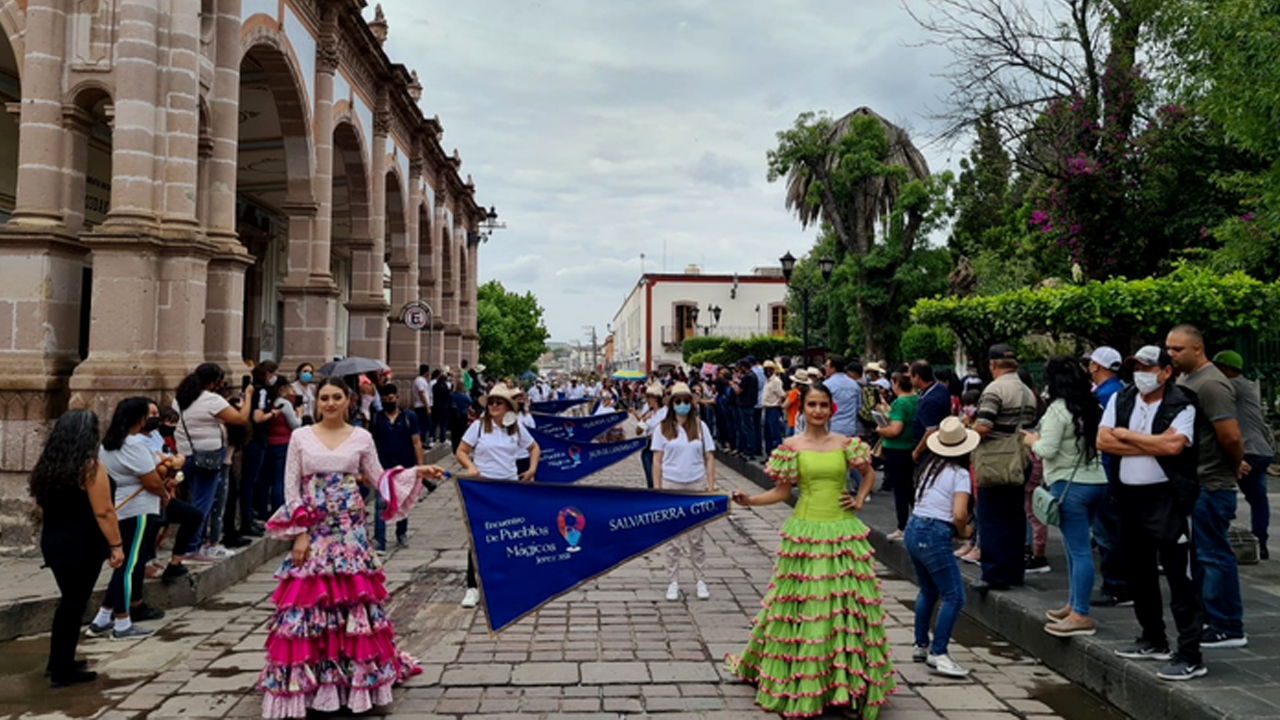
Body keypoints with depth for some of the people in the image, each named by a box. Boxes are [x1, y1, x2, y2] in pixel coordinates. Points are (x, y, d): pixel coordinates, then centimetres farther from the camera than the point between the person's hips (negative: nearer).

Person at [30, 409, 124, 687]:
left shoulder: (46, 465, 7)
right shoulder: (90, 467, -16)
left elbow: (42, 505, 16)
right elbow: (103, 512, -18)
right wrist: (116, 545, -13)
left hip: (52, 541, 8)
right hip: (82, 544, -8)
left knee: (68, 601, 20)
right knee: (74, 604, 1)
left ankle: (57, 662, 29)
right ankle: (63, 671, 8)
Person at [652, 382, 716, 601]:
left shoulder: (700, 426, 2)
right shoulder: (663, 428, 0)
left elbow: (709, 458, 3)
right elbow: (657, 461, 0)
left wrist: (711, 487, -2)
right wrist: (657, 489, -5)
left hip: (696, 486, 0)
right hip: (671, 486, 0)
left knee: (696, 538, 7)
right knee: (672, 538, 7)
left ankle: (700, 581, 18)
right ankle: (672, 583, 15)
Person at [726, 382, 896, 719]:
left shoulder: (845, 444, 3)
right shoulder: (791, 447, -1)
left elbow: (869, 473, 20)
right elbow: (782, 492, 1)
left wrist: (860, 499, 6)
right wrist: (749, 500, -12)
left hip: (843, 532, 2)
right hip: (806, 532, -1)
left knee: (847, 601, 5)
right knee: (803, 604, 4)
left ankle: (850, 677, 20)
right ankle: (801, 677, 21)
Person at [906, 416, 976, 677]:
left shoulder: (931, 466, 12)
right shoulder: (960, 474, -9)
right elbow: (959, 514, -19)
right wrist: (963, 532, 1)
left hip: (913, 530, 8)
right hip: (934, 537, -8)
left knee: (928, 591, 22)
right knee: (954, 596, -2)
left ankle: (920, 646, 30)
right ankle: (938, 654, -5)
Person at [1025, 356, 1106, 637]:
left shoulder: (1058, 409, -14)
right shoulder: (1092, 407, 10)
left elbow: (1047, 450, -17)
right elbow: (1099, 442, 16)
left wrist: (1033, 441, 4)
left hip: (1070, 485, -8)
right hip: (1097, 481, 8)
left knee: (1079, 550, -6)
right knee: (1076, 548, 17)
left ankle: (1081, 616, -1)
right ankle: (1073, 605, 26)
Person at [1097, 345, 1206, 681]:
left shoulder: (1182, 405, -8)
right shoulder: (1121, 400, 8)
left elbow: (1173, 445, -23)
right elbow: (1103, 441, -3)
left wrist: (1126, 435, -11)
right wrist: (1153, 444, -12)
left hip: (1168, 498, -6)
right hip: (1130, 497, 6)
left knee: (1180, 575, -5)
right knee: (1139, 573, 16)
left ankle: (1190, 655, 2)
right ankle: (1153, 640, 31)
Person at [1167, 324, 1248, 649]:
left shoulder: (1210, 384, -19)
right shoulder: (1183, 378, 12)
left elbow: (1231, 437, -24)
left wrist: (1235, 465, -7)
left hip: (1210, 485, -10)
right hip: (1191, 481, 10)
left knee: (1214, 555, -3)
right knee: (1203, 553, 17)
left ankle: (1227, 629, 6)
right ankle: (1208, 617, 28)